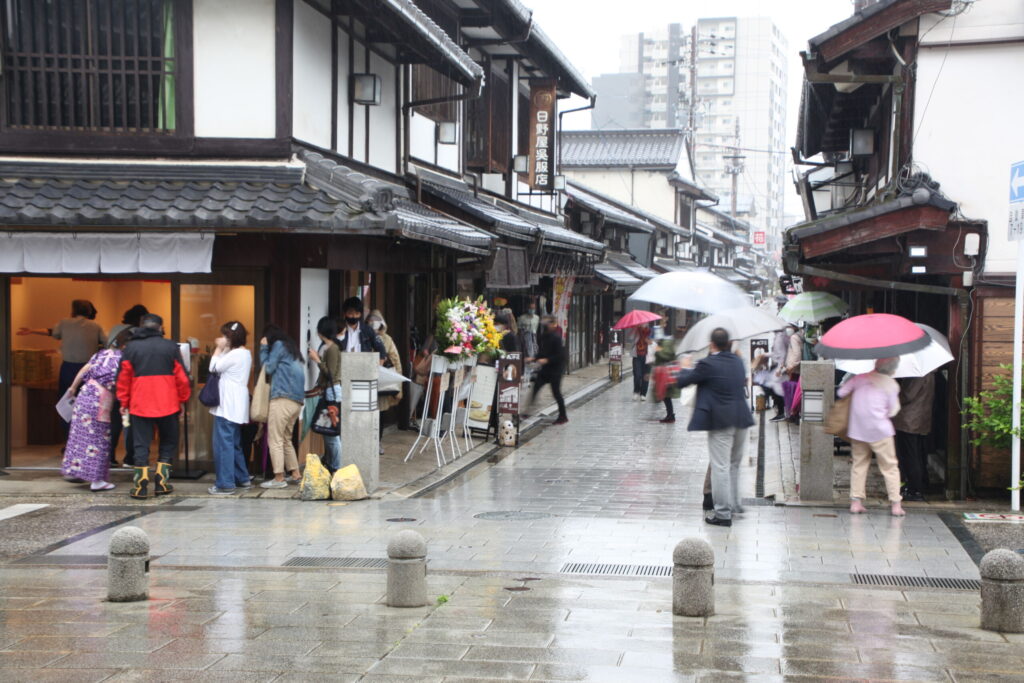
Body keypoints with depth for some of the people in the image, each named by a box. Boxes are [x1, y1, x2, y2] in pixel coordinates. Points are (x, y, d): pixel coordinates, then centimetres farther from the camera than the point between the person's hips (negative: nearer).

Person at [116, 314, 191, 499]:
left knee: (141, 444, 5)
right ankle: (162, 481, 7)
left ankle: (141, 486, -1)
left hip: (139, 405, 0)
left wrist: (124, 402, 13)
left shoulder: (130, 347, 4)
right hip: (167, 404, 0)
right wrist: (183, 399, 13)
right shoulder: (170, 347, 3)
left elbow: (124, 378, 5)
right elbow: (182, 377, 2)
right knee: (168, 442, 15)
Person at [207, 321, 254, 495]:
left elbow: (214, 367, -8)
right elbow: (222, 367, 16)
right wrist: (223, 349, 8)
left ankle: (225, 484, -8)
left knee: (223, 443, -8)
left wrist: (219, 348, 0)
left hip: (228, 406, -10)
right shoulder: (245, 353, 15)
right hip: (234, 406, 10)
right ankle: (242, 479, 23)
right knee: (234, 443, 17)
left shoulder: (235, 355, -15)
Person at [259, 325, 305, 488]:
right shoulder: (292, 347, 24)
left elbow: (268, 368, -3)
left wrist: (263, 348, 6)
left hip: (282, 399, -9)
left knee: (275, 440, -7)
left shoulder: (278, 345, 0)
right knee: (286, 439, 16)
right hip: (298, 400, 9)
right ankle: (295, 475, 16)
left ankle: (279, 478, -11)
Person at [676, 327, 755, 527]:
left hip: (720, 422, -7)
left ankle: (723, 513, -2)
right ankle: (734, 505, 31)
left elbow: (682, 381, -7)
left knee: (720, 467, -3)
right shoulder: (737, 361, 7)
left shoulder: (708, 364, -14)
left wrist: (686, 368, 16)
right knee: (734, 465, 21)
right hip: (741, 419, 7)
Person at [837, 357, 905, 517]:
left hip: (857, 430, 3)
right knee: (889, 466, 6)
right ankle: (895, 504, 2)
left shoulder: (860, 378, 4)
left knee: (859, 463, 13)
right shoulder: (892, 385, -4)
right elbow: (892, 411, -3)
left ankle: (855, 502, 6)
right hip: (879, 430, -3)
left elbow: (841, 392, 5)